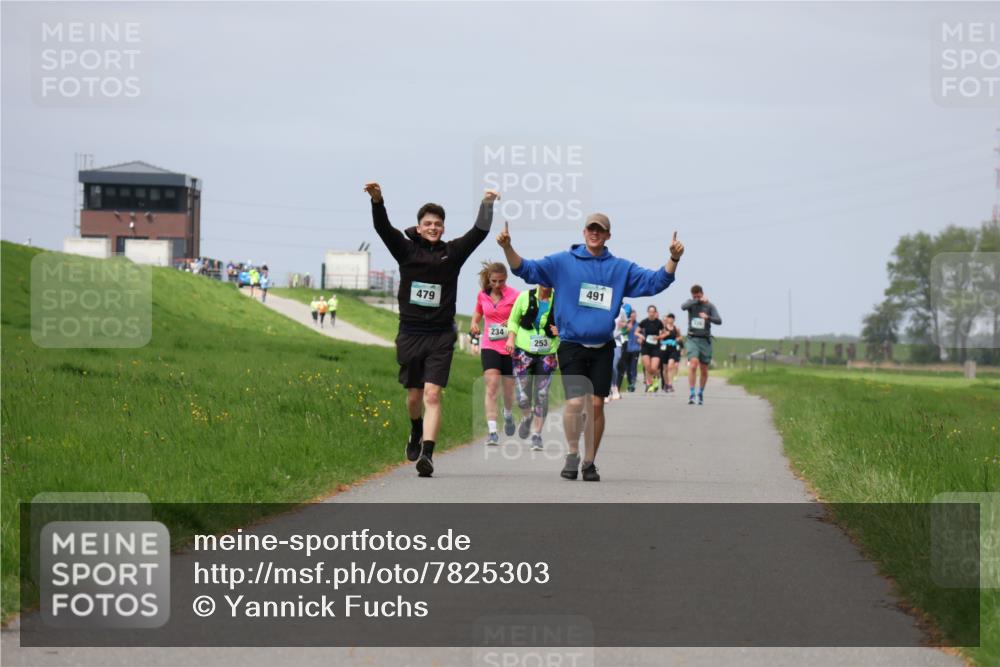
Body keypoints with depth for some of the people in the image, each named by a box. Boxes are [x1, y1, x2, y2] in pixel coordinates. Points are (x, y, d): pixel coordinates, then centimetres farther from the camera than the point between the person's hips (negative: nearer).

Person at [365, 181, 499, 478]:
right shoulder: (406, 249, 3)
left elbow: (479, 232, -3)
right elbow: (383, 228, -12)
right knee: (414, 395, 12)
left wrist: (487, 206, -14)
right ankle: (416, 432, 43)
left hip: (440, 336, -1)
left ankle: (427, 454, -20)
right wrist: (377, 201, -28)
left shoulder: (452, 252, 5)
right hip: (410, 333, 1)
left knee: (432, 394, -12)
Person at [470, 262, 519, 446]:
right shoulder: (482, 295, 5)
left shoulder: (514, 296, -7)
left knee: (509, 388, 10)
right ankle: (492, 431, -19)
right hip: (490, 346, 1)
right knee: (491, 386, -15)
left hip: (510, 348, -1)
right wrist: (474, 324, 5)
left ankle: (508, 415, 45)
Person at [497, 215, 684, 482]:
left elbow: (655, 281, 6)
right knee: (575, 403, -16)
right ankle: (573, 453, 6)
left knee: (596, 405, 1)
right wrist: (508, 248, -17)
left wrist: (673, 260, -10)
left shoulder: (621, 268, 9)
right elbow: (526, 269, -1)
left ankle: (590, 462, 15)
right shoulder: (562, 262, 3)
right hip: (571, 346, -2)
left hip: (602, 349, 2)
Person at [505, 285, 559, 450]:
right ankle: (526, 418, 32)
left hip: (547, 355, 0)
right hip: (524, 352, 0)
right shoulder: (525, 297, -2)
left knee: (541, 395, -2)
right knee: (523, 396, -2)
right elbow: (513, 320, 11)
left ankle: (536, 434, 11)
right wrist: (511, 337, -4)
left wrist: (561, 331, -14)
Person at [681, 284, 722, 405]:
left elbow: (719, 321, -11)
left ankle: (701, 393, 27)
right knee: (693, 363, -22)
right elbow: (683, 307, -21)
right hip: (692, 339, -1)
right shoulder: (691, 303, 3)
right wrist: (699, 301, -28)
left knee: (704, 370, 6)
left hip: (705, 340, 1)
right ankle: (692, 394, -23)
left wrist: (708, 317, -30)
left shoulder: (710, 306, 1)